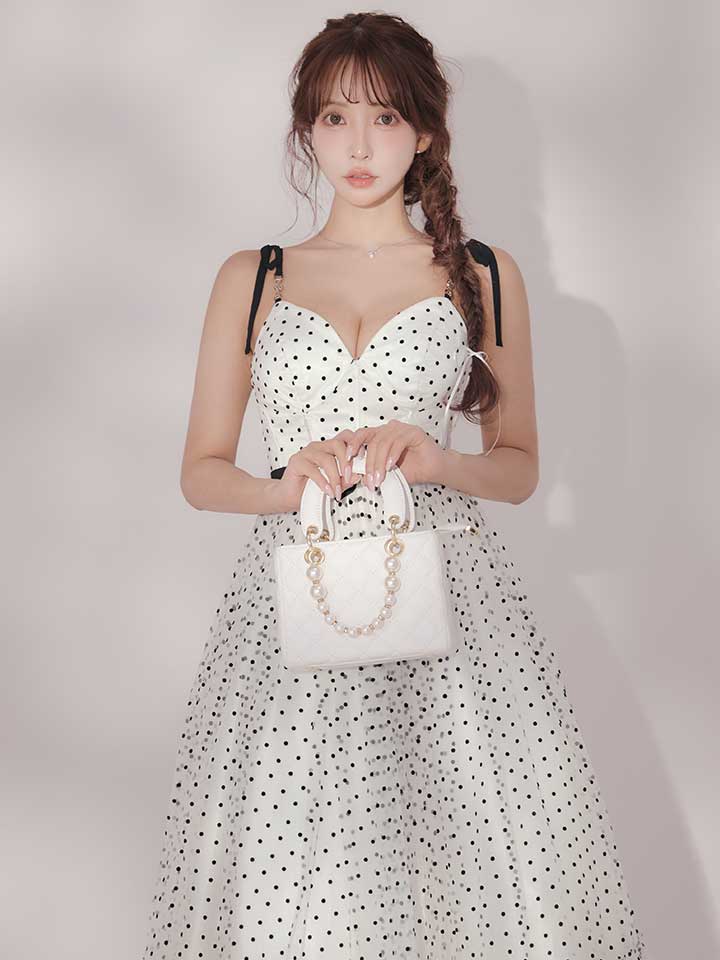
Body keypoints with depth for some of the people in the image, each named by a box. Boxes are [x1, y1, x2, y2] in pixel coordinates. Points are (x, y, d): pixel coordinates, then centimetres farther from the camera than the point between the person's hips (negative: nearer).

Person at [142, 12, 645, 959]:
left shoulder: (485, 276, 9)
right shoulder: (250, 279, 11)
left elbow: (520, 468, 12)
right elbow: (201, 472, 11)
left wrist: (439, 460, -9)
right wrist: (287, 485, -10)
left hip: (445, 592, 0)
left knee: (471, 848, -6)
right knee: (287, 873, -1)